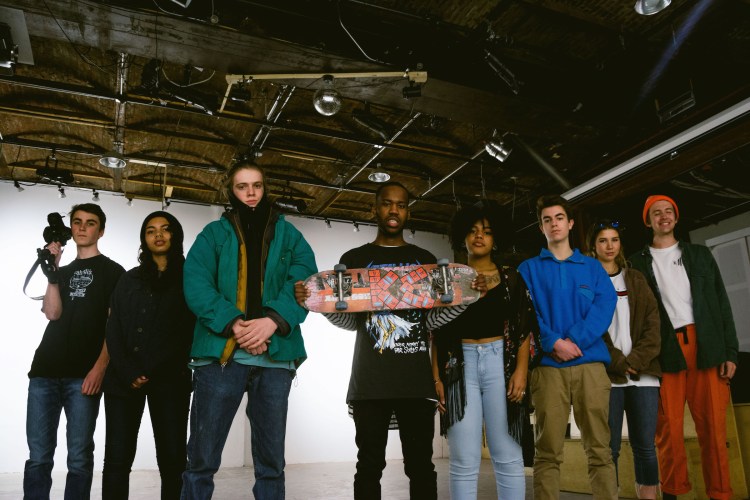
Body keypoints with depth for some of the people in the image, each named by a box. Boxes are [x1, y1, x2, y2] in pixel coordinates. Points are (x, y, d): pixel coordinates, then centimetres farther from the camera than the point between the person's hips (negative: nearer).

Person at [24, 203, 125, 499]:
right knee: (38, 456, 4)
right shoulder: (62, 272, 22)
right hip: (45, 372, 4)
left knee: (79, 457, -1)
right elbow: (52, 313, 5)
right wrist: (52, 270, -1)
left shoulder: (112, 271, 7)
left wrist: (100, 367, -13)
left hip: (83, 376, -4)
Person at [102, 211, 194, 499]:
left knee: (172, 458, -4)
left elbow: (188, 332, 0)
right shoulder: (130, 278, 18)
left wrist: (152, 372, -9)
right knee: (117, 457, 0)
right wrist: (127, 372, -7)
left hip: (169, 380, -2)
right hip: (123, 379, 3)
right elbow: (114, 329, 8)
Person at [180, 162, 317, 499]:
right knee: (201, 458, 3)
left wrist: (273, 320, -17)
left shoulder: (288, 235, 14)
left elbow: (304, 282, 0)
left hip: (275, 355, 1)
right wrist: (233, 323, -17)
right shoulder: (214, 233, 11)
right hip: (221, 351, -1)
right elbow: (196, 284, -3)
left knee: (271, 459, 10)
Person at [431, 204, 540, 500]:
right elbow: (437, 333, 8)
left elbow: (525, 328, 4)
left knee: (507, 456, 1)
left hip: (500, 362, 0)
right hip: (460, 365, 1)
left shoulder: (510, 278, 10)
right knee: (464, 461, 1)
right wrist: (437, 377, 0)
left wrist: (521, 370, -9)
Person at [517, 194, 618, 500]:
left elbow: (605, 306, 2)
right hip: (547, 366, -1)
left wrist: (575, 340, -12)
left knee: (599, 448, 0)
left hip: (590, 363, 1)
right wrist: (554, 343, -14)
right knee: (548, 451, 0)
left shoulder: (593, 267, 17)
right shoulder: (528, 269, 13)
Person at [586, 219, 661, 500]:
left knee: (645, 445, 1)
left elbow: (652, 322, 7)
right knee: (609, 448, -3)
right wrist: (618, 363, -11)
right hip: (606, 374, -3)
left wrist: (637, 361, -7)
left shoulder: (636, 280, 17)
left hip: (643, 374, 3)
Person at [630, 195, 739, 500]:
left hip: (706, 347, 1)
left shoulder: (700, 255, 16)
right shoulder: (638, 263, 10)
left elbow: (721, 303, 11)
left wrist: (730, 351, 2)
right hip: (665, 351, -1)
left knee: (713, 428, 1)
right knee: (668, 429, 0)